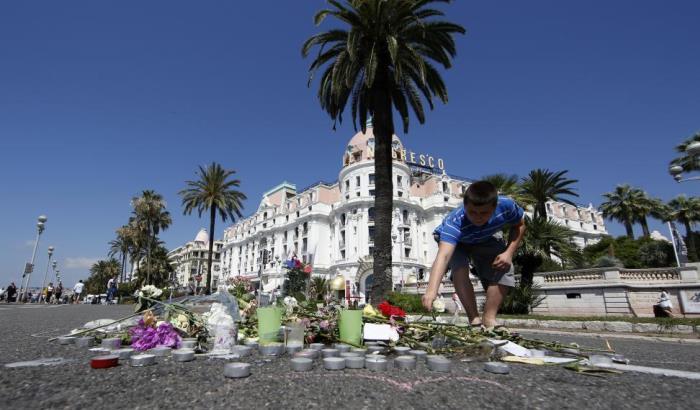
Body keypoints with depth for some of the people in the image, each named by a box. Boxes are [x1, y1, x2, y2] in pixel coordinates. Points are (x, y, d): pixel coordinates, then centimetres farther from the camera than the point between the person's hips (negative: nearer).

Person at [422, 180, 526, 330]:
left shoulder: (506, 205, -34)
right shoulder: (454, 223, -46)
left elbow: (519, 226, -10)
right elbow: (443, 255, -60)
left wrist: (509, 253, -24)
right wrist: (432, 290, -74)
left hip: (485, 239, 4)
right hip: (453, 239, -3)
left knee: (504, 269, -15)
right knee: (459, 269, -30)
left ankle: (489, 320, -3)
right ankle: (474, 319, -15)